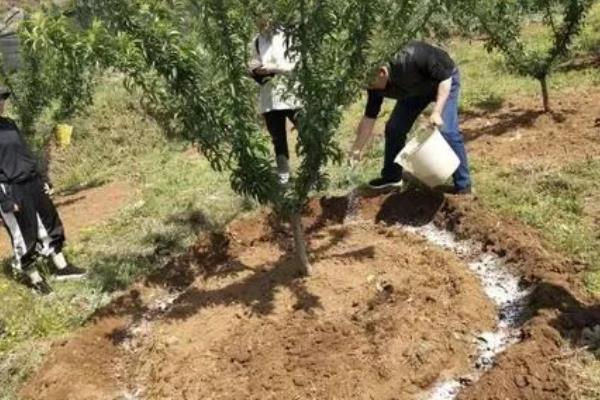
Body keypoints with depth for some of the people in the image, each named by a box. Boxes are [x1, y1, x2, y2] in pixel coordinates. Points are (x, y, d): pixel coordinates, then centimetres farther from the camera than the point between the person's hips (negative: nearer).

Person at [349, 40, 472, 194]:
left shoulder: (411, 58, -41)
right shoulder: (376, 85, -22)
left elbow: (445, 78, -30)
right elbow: (369, 117, -12)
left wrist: (437, 112, -38)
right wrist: (356, 149, -13)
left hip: (444, 82, -6)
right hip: (416, 90, 6)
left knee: (447, 131, -18)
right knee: (394, 128, 0)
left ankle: (463, 184, -6)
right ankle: (391, 176, 18)